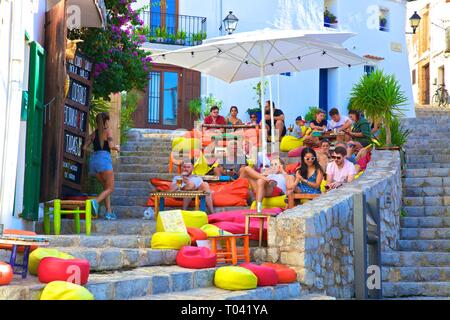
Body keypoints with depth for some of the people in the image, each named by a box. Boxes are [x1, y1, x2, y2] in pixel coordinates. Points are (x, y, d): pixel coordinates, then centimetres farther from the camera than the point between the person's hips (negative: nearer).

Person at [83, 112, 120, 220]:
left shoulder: (94, 133, 17)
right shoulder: (108, 131, 1)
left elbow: (85, 147, 13)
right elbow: (110, 145, -12)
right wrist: (117, 148, 9)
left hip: (94, 159, 6)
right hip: (104, 159, -6)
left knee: (106, 187, 17)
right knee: (110, 188, -3)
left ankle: (109, 212, 8)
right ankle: (96, 201, -30)